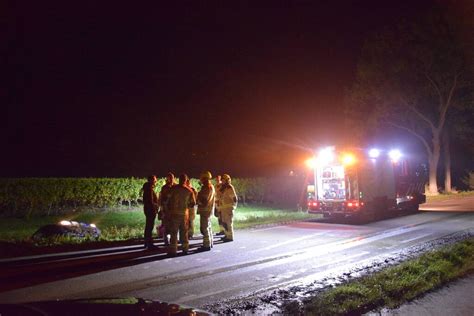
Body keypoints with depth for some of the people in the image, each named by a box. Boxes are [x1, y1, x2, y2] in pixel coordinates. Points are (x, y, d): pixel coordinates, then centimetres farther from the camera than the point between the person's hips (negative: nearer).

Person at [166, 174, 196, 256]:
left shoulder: (173, 188, -8)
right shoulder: (189, 190, -1)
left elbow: (168, 200, -7)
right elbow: (193, 203, 4)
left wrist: (168, 210, 5)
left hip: (174, 213, -2)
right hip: (185, 214, 3)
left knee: (173, 232, 3)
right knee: (184, 232, 13)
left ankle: (172, 250, 3)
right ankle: (185, 248, 19)